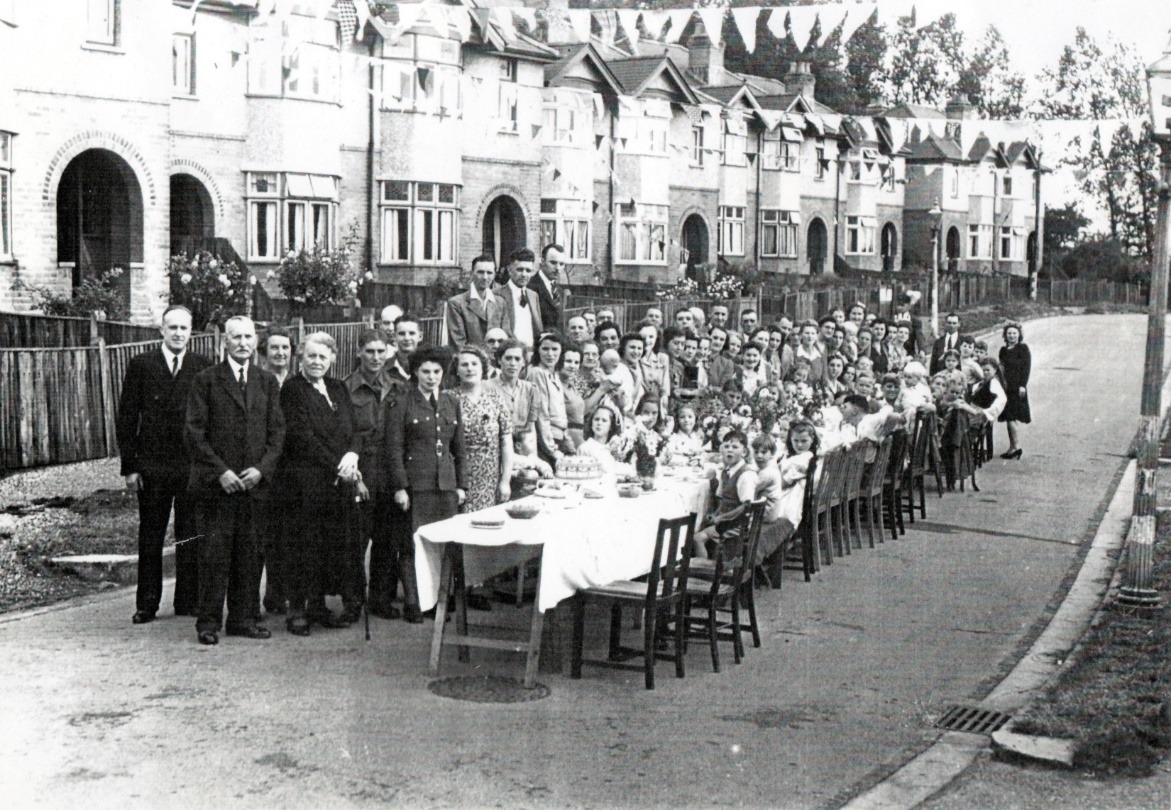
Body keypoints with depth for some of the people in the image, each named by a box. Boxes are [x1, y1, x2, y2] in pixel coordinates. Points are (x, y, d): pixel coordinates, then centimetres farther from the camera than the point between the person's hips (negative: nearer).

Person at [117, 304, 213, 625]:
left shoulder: (204, 368, 5)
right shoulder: (141, 365, 4)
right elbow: (126, 418, 3)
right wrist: (130, 466, -3)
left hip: (192, 466, 0)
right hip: (151, 465, 0)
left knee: (190, 537, 5)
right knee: (150, 538, 6)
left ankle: (188, 601, 16)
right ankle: (147, 604, 14)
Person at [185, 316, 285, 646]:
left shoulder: (267, 382, 12)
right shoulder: (206, 380, 1)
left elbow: (277, 432, 10)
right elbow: (194, 432, -3)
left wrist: (261, 468, -5)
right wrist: (220, 471, -10)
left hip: (254, 481, 3)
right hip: (216, 482, -3)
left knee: (248, 553, 6)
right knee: (215, 553, -3)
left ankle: (243, 618, 16)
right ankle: (209, 622, 6)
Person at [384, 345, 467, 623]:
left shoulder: (451, 402, 15)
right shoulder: (403, 404, -1)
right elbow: (393, 449, -4)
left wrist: (461, 484, 14)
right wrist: (399, 487, -10)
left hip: (446, 485, 4)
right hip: (416, 485, -4)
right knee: (413, 546, -2)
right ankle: (412, 603, 6)